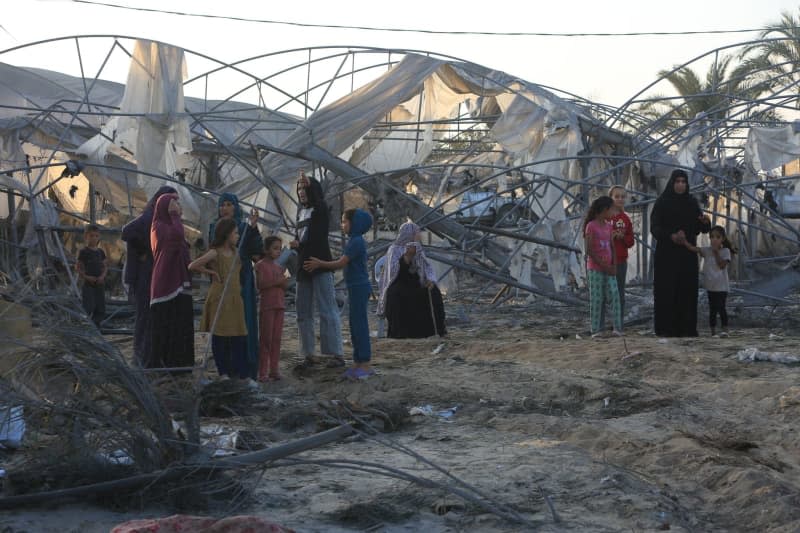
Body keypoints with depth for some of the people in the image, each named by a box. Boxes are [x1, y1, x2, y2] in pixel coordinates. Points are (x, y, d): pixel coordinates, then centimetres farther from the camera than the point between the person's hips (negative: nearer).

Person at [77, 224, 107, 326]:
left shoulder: (100, 252, 11)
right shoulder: (83, 252, -4)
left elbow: (105, 266, 13)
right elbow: (79, 269, -5)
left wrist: (102, 276, -6)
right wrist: (86, 277, -19)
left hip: (99, 284, 5)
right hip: (88, 284, -5)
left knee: (100, 310, 6)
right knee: (89, 308, -14)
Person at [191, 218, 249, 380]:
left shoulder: (236, 252, 10)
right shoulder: (214, 253, -8)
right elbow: (192, 266, -12)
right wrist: (212, 272, -6)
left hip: (235, 299, 6)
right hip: (219, 298, -6)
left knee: (239, 336, 1)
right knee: (219, 336, 0)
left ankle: (241, 373, 4)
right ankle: (223, 372, 7)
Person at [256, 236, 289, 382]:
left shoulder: (279, 267, 16)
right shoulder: (261, 265, -4)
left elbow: (284, 287, 15)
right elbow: (260, 284, -14)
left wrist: (284, 281, -6)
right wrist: (276, 281, -18)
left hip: (279, 305, 6)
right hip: (266, 305, -6)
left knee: (276, 338, 5)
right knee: (266, 338, -5)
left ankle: (274, 369, 9)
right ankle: (262, 371, -2)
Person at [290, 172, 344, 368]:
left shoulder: (321, 208, -5)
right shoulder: (301, 212, 16)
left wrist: (310, 185, -45)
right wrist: (296, 244, 1)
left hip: (320, 265, -8)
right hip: (303, 267, 8)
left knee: (327, 310, -10)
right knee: (303, 312, 8)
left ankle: (336, 353, -11)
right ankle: (308, 354, 13)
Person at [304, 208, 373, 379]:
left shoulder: (357, 241, -15)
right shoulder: (355, 241, 16)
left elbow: (341, 263, -16)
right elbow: (344, 263, 16)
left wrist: (319, 263, -7)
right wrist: (320, 264, 14)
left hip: (359, 288, -10)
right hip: (356, 288, 10)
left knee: (360, 324, -8)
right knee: (355, 325, 12)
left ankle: (365, 364, -6)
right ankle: (358, 362, 17)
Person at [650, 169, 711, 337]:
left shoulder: (692, 203, 8)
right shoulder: (662, 203, -3)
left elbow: (699, 228, 7)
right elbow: (654, 228, -10)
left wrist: (706, 222, -17)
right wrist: (671, 236, -28)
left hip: (687, 254, 4)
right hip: (667, 254, -4)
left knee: (687, 290, 1)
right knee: (666, 291, -6)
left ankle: (686, 328, 5)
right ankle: (665, 328, -2)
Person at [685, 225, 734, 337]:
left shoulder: (725, 251, -4)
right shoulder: (706, 250, 3)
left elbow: (722, 265, -16)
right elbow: (694, 248, -11)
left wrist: (716, 252, -18)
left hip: (721, 286, -4)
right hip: (710, 286, 4)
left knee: (721, 308, -10)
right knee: (712, 309, 8)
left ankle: (724, 330, -6)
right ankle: (713, 331, 13)